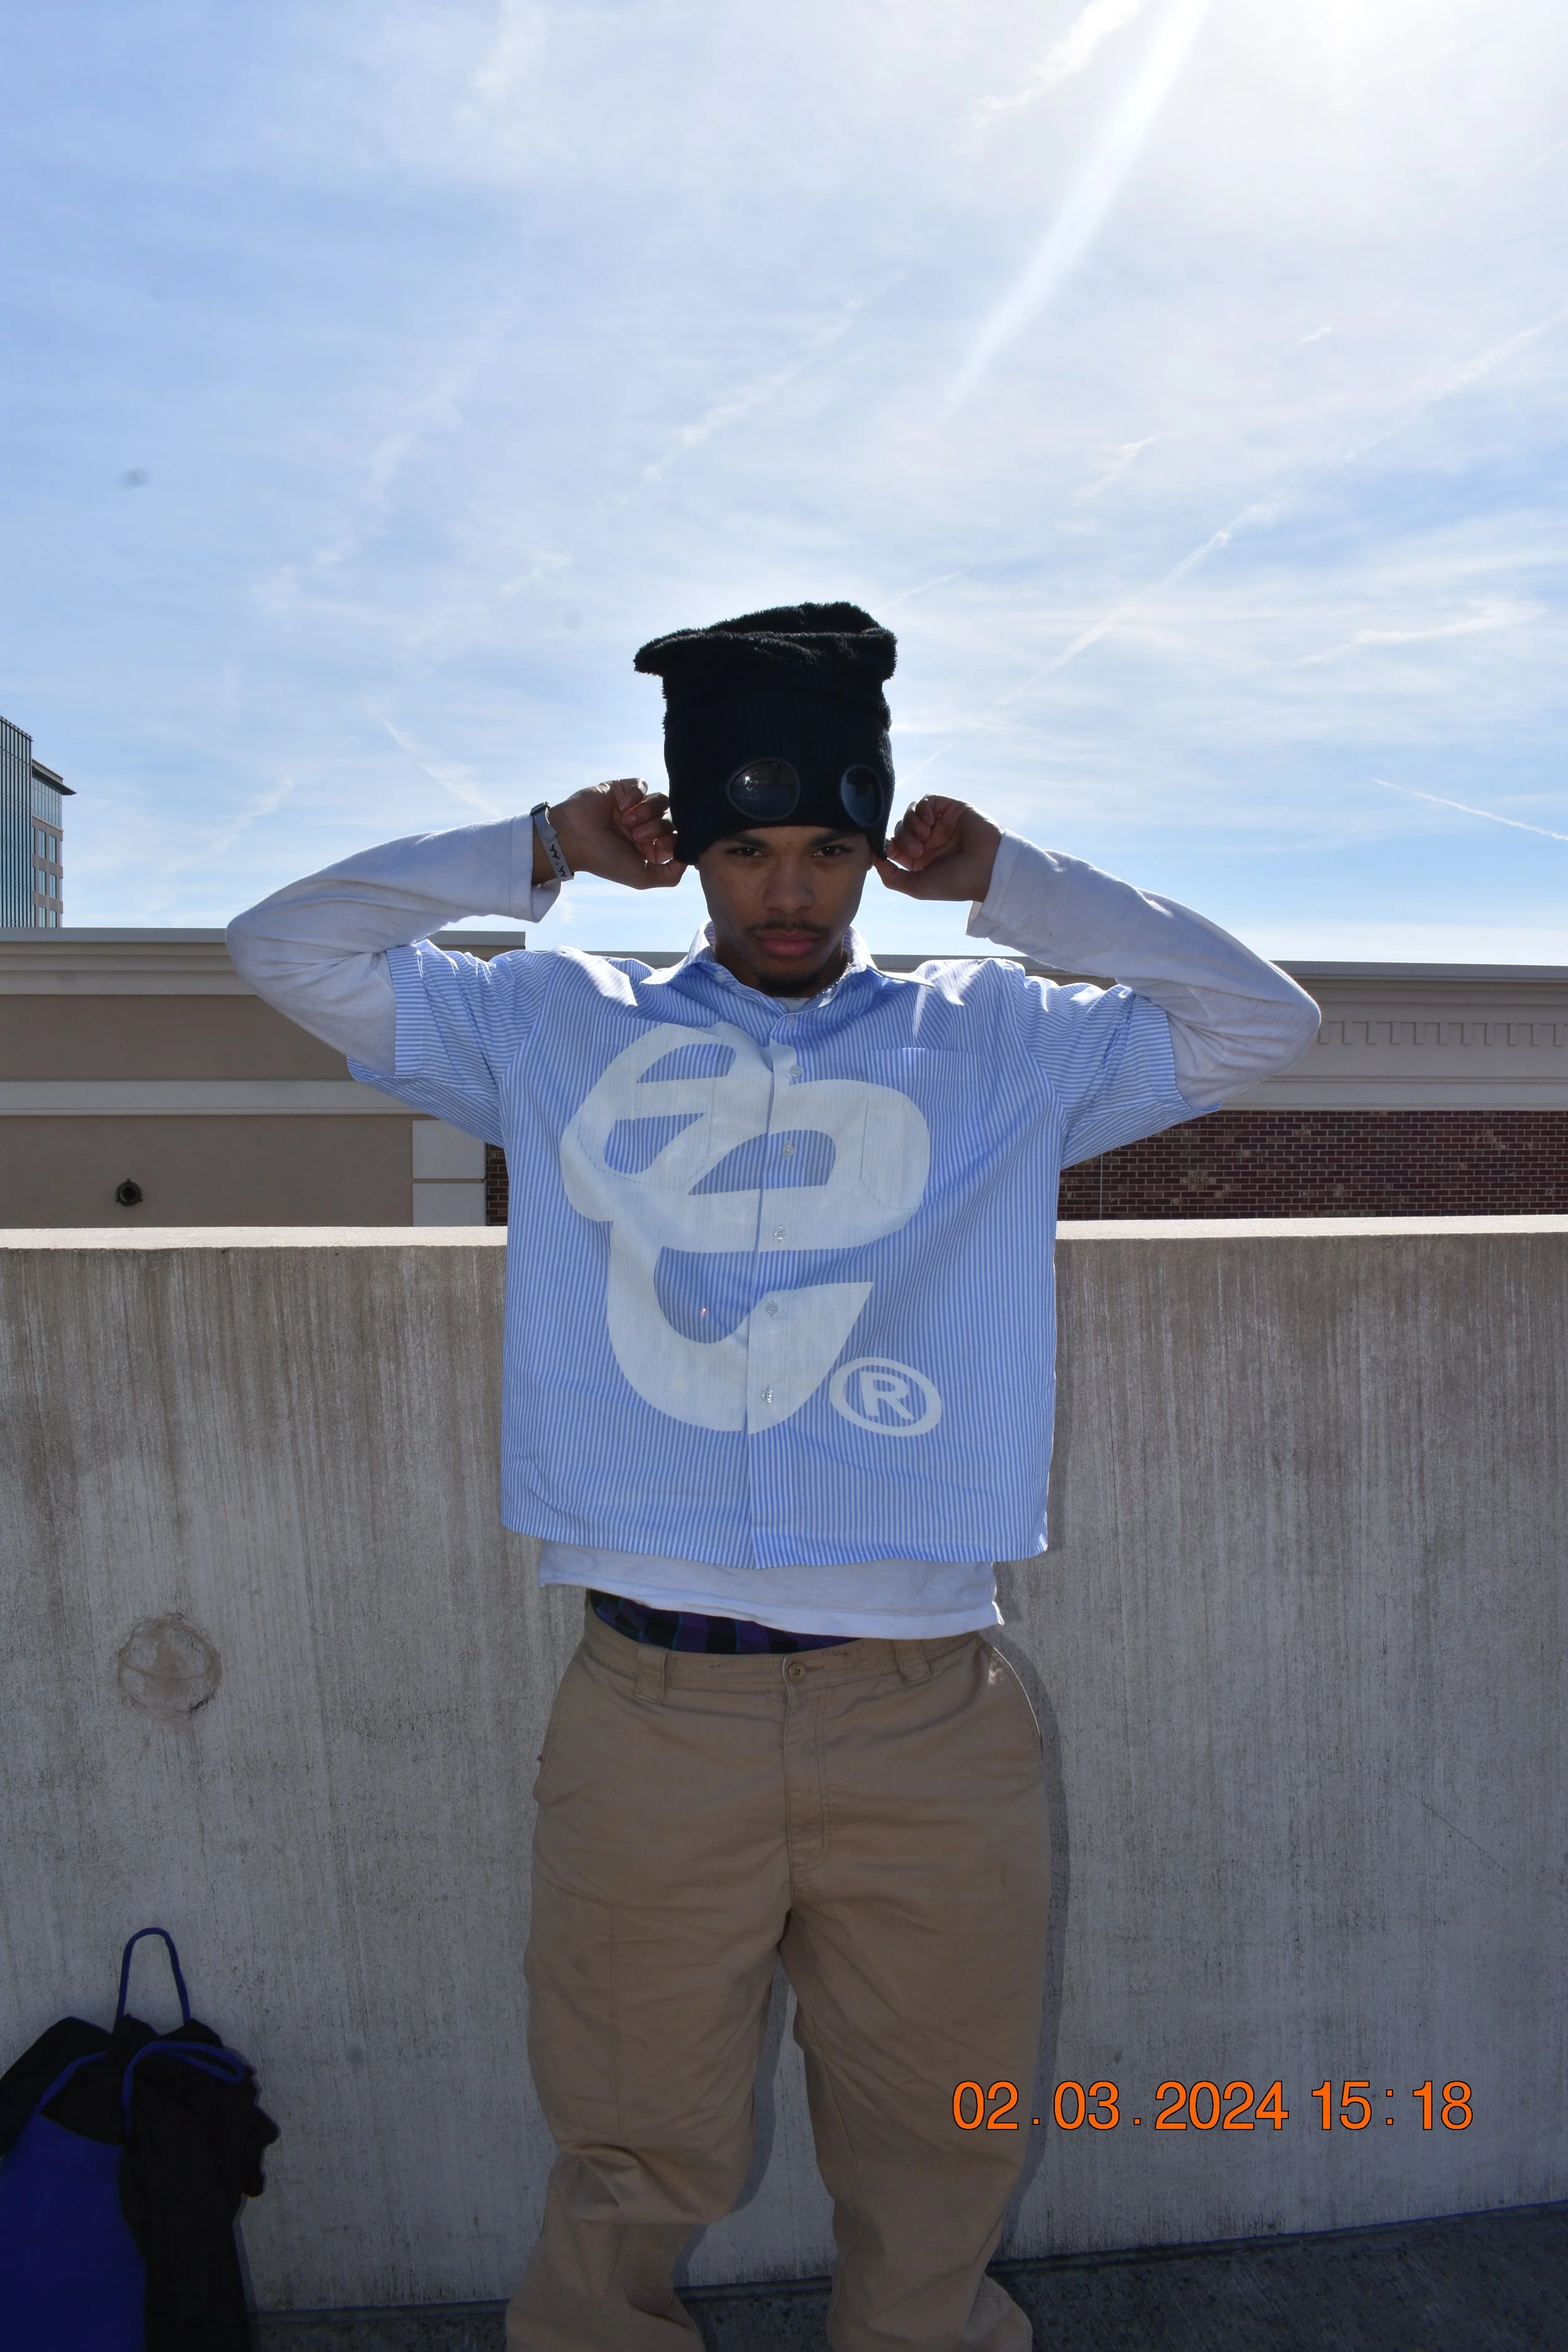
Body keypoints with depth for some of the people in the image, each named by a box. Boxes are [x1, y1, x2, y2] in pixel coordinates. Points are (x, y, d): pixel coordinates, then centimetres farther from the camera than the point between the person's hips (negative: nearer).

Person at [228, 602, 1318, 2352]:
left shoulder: (1003, 1042, 9)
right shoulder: (559, 1029, 9)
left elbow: (1263, 1021, 11)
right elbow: (286, 946, 12)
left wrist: (1011, 884, 7)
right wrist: (537, 854, 6)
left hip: (931, 1717, 1)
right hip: (650, 1712, 0)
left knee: (937, 2183, 18)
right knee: (631, 2175, 15)